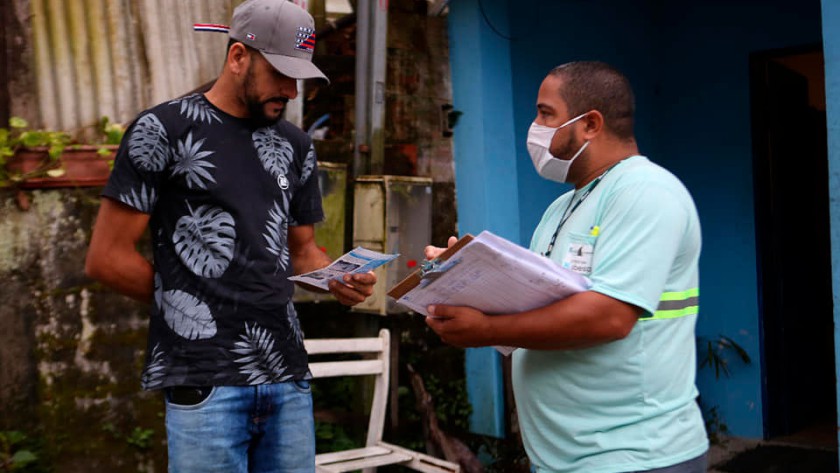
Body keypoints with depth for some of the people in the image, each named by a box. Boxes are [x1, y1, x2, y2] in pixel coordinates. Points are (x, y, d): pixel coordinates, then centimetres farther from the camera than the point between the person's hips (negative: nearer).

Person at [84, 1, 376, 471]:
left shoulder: (296, 145, 13)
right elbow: (107, 257, -5)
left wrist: (338, 279, -1)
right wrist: (188, 302, 0)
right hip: (206, 379, -5)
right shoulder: (162, 130, -4)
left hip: (288, 376, 5)